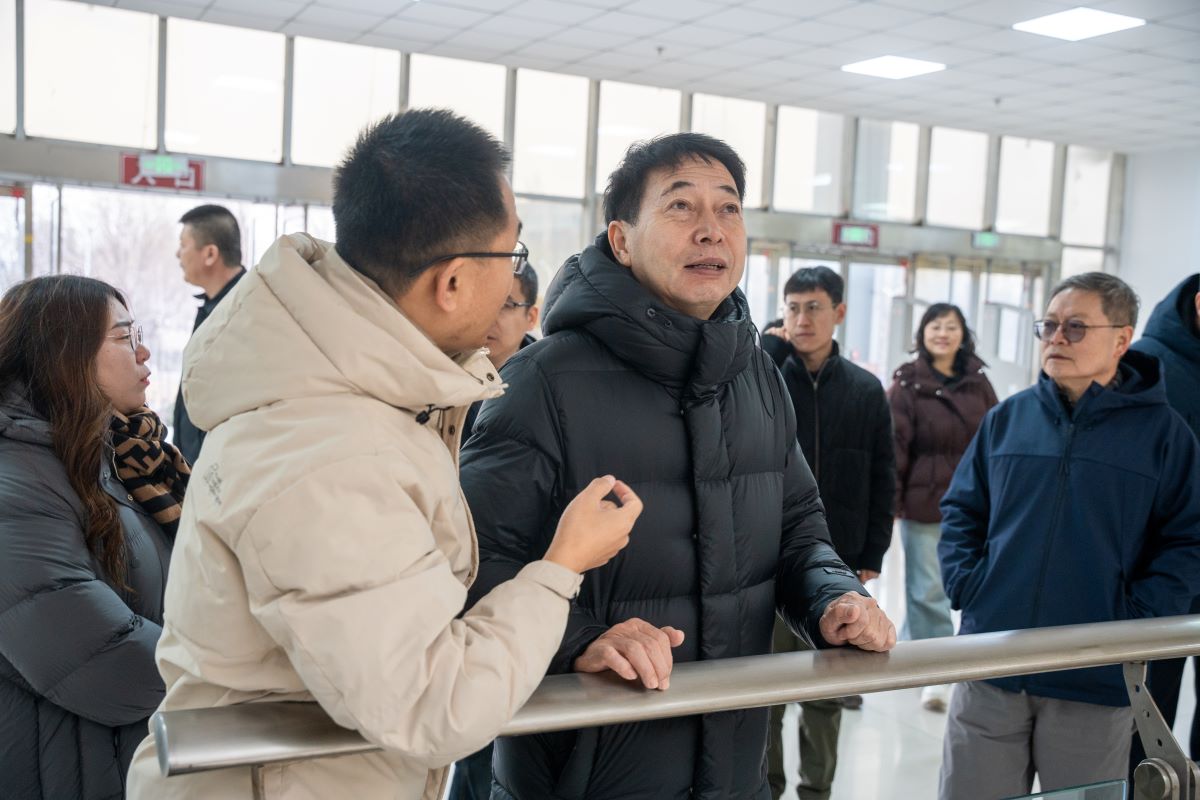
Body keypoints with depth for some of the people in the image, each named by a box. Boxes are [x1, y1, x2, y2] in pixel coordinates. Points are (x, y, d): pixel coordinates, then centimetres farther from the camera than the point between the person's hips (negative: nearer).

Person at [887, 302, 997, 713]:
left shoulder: (978, 383, 7)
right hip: (923, 502, -3)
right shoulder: (907, 384, -3)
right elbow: (895, 445, -6)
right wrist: (891, 500, -9)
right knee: (929, 589, 2)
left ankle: (912, 640, 33)